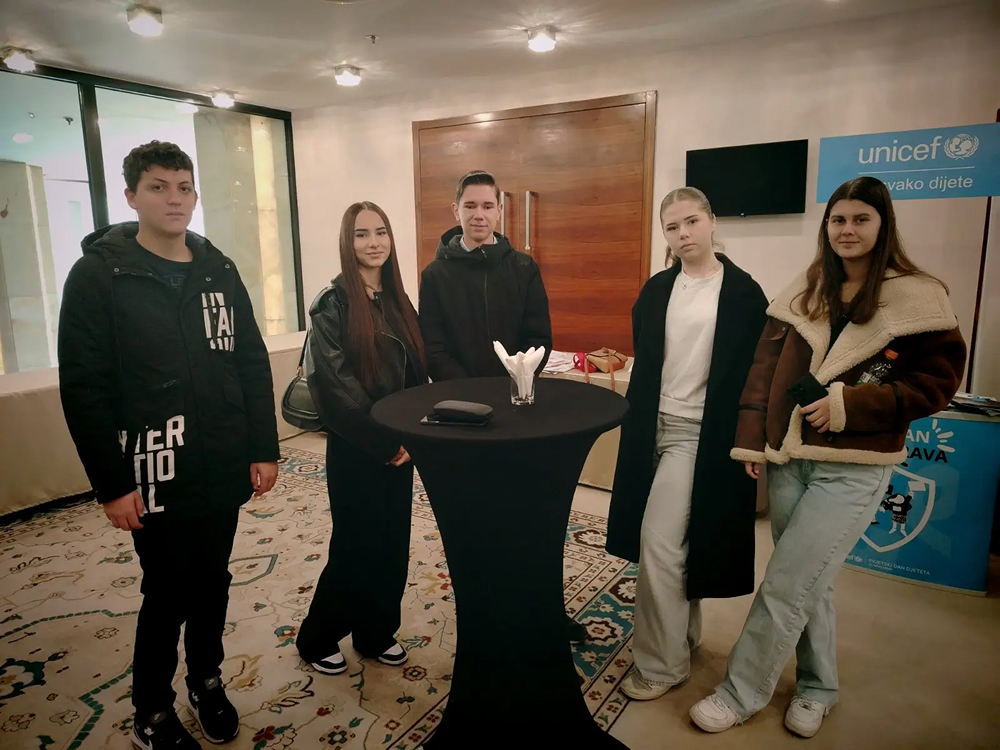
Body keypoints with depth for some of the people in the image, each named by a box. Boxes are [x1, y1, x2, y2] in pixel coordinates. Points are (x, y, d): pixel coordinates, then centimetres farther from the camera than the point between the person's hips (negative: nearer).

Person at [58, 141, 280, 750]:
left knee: (212, 582, 17)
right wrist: (112, 483, -12)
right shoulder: (98, 275, -6)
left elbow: (252, 362, 7)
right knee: (169, 593, 7)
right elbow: (85, 388, -9)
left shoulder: (219, 271, 7)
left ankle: (207, 680, 41)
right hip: (155, 476, -4)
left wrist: (265, 448, 2)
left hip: (225, 470, 4)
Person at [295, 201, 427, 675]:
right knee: (356, 546, 4)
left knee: (392, 544, 13)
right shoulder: (333, 304, -11)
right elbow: (334, 385, -16)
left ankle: (377, 633, 32)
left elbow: (417, 373, 10)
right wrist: (382, 441, -16)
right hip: (354, 449, -6)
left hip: (398, 446, 6)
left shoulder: (397, 300, 8)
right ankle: (317, 638, 27)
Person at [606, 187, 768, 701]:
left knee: (657, 543, -7)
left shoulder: (742, 291, -6)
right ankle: (684, 635, 34)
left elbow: (751, 371, -6)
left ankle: (660, 662, 10)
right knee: (675, 542, 14)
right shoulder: (657, 290, 8)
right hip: (656, 427, 5)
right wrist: (638, 423, 11)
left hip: (702, 433, -5)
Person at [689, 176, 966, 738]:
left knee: (784, 587, -2)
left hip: (854, 469, -4)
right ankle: (818, 687, 37)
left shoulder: (919, 298, -5)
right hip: (788, 459, 4)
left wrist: (849, 404, -17)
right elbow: (765, 369, 5)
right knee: (810, 581, 16)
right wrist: (751, 440, -1)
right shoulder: (804, 294, 7)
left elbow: (936, 384, -6)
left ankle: (742, 694, 18)